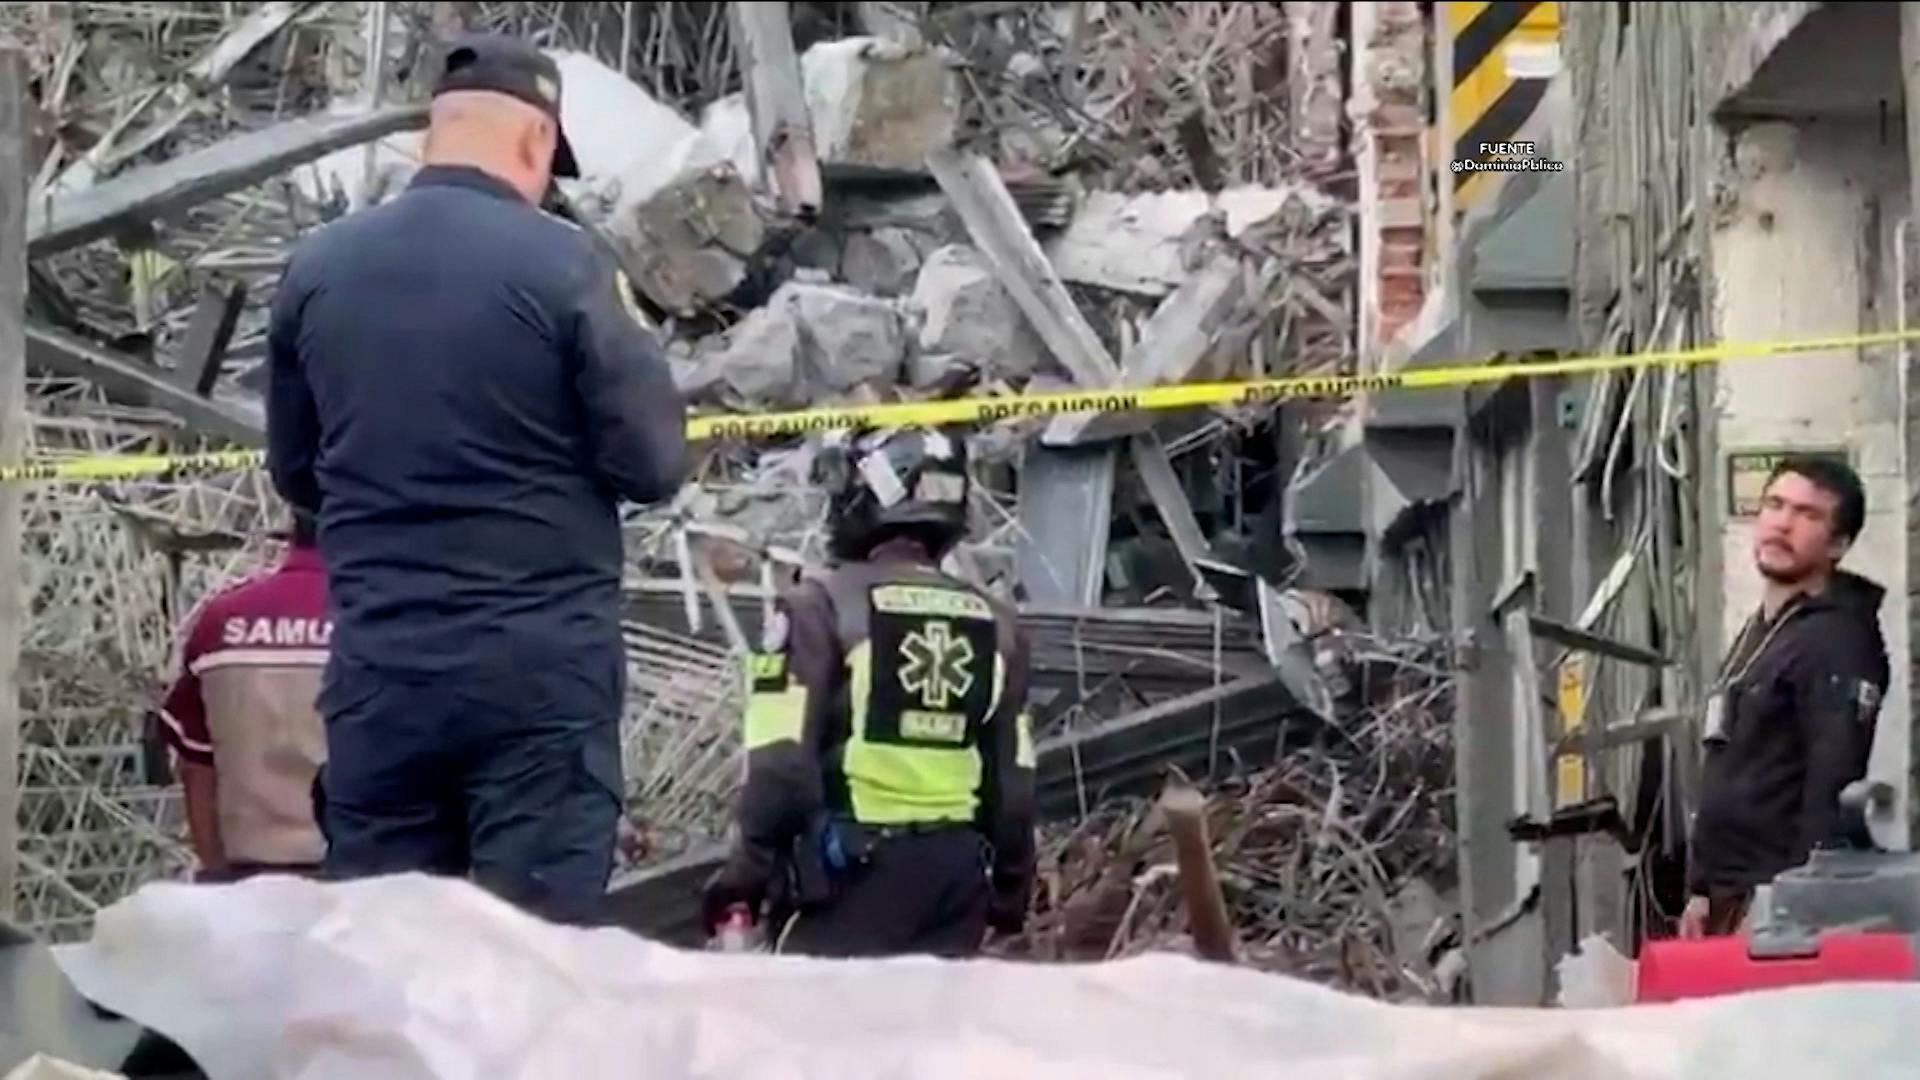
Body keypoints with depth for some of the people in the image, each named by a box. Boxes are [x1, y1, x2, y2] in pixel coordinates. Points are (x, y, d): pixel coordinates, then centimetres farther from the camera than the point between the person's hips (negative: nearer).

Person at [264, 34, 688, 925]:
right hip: (540, 667, -4)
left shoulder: (316, 268, 4)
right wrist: (632, 339, 11)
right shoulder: (559, 264, -10)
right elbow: (653, 465, -6)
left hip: (378, 667, 4)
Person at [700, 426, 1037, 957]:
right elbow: (1014, 780, 13)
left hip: (850, 868, -5)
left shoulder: (823, 606, -7)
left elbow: (782, 764, -11)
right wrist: (1011, 890, 23)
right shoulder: (992, 624, 10)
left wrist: (744, 880, -4)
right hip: (956, 872, 5)